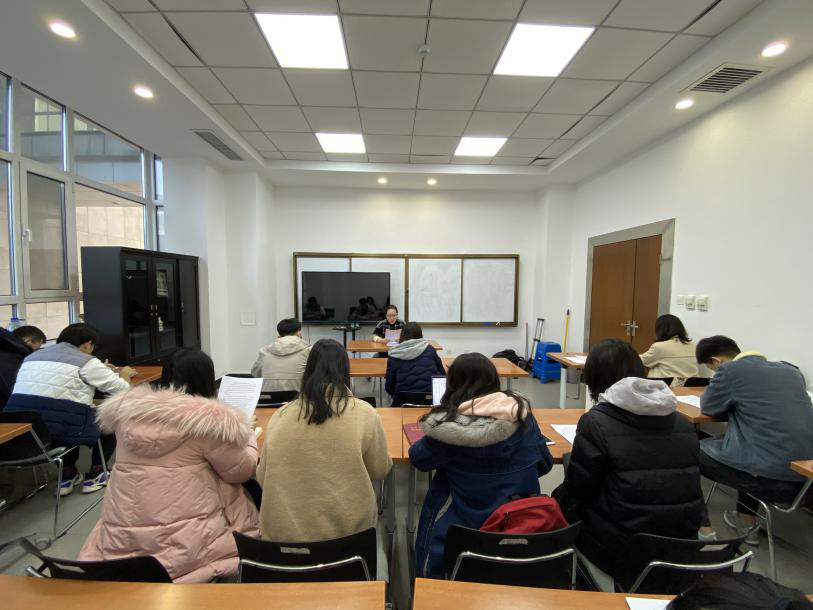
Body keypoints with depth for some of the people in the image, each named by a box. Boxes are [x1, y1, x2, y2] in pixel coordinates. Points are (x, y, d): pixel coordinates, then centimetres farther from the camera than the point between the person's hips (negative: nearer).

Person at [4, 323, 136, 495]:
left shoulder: (33, 356, 19)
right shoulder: (85, 361, -5)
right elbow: (121, 389, -2)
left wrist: (101, 371, 36)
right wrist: (124, 375, 20)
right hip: (59, 428, -7)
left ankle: (67, 475, 30)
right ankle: (94, 475, 21)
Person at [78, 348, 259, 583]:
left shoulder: (126, 408, 0)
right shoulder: (209, 418, -17)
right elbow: (242, 471, -6)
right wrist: (247, 435, 11)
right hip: (185, 542, -5)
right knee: (247, 511, 19)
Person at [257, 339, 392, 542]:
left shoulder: (280, 416, -8)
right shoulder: (364, 413, -14)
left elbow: (263, 479, 3)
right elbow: (379, 471, -1)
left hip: (283, 530, 2)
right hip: (347, 529, -2)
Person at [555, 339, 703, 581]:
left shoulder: (596, 422, -18)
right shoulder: (684, 424, -1)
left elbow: (576, 493, -10)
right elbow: (687, 495, 10)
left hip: (623, 553, -5)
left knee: (559, 499, 19)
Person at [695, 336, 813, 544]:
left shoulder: (730, 370, -8)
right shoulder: (790, 370, 13)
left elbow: (708, 407, 5)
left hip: (771, 477, -7)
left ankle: (704, 530, 12)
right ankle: (747, 522, 39)